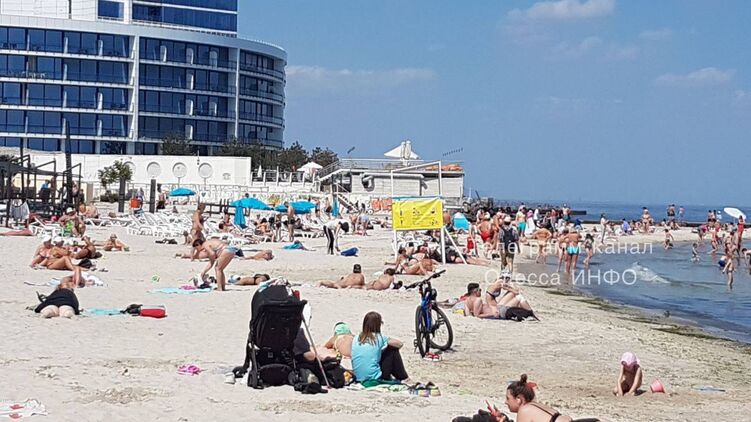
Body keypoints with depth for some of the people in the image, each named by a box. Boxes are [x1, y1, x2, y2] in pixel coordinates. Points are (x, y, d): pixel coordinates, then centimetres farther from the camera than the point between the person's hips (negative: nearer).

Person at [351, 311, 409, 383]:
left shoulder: (355, 339, 4)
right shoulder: (379, 338, -6)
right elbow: (400, 344, 7)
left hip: (359, 379, 5)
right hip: (375, 378, -5)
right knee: (393, 350, 15)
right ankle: (403, 378, 24)